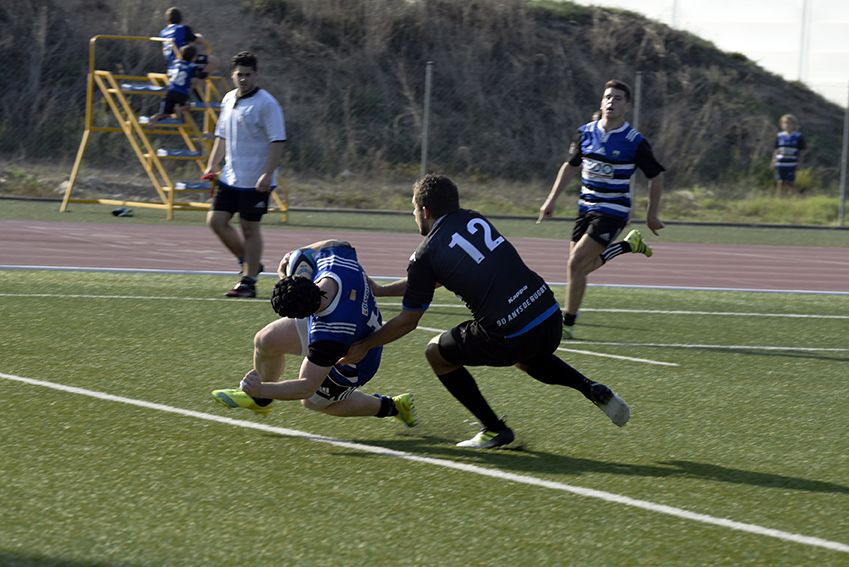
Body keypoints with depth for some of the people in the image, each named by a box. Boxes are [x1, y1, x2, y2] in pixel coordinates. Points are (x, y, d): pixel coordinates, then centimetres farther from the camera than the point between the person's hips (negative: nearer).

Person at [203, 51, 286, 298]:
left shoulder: (266, 104, -12)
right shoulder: (229, 99, 11)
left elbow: (277, 142, -16)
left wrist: (267, 175, -23)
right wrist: (212, 165, 14)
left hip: (255, 182, -7)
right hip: (230, 177, 7)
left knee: (249, 228, -3)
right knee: (216, 220, 2)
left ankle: (249, 282, 6)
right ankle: (248, 263, 20)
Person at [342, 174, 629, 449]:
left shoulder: (426, 255, -1)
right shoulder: (474, 220, 17)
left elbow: (408, 321, 9)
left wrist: (363, 346, 24)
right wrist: (378, 291, 35)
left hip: (509, 337, -6)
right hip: (551, 318, 7)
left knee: (436, 353, 19)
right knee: (526, 358, 41)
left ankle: (494, 430, 17)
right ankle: (594, 390, 20)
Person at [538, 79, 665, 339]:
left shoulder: (635, 142, -12)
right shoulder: (586, 133, 2)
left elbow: (656, 176, -1)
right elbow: (571, 166, 16)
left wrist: (652, 215, 4)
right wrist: (552, 200, 12)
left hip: (612, 212, -6)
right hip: (586, 208, 6)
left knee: (576, 264, -16)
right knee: (582, 266, 9)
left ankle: (567, 325, -4)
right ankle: (628, 244, 33)